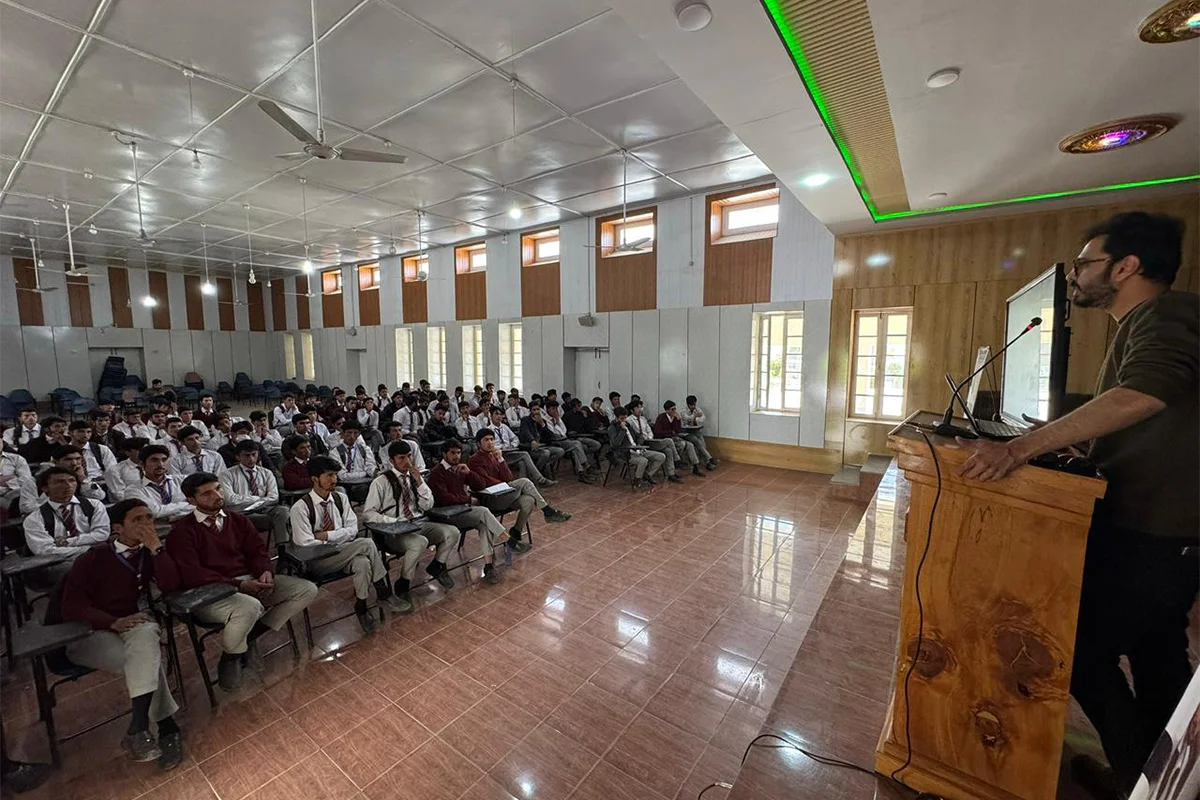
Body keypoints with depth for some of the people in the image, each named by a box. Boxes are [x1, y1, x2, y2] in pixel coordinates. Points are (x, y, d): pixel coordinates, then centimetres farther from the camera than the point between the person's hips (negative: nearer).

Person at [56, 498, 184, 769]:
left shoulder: (148, 555, 7)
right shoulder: (92, 559, -2)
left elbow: (170, 585, -9)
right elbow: (72, 607, -10)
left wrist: (155, 547, -16)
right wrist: (114, 622, -26)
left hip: (135, 626, 2)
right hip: (89, 633, -2)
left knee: (145, 637, -35)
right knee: (146, 659, -30)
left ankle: (139, 727, -33)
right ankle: (167, 727, -21)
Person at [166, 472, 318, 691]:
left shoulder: (237, 520, 13)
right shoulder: (182, 531, -5)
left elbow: (258, 549, 10)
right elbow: (190, 575, -15)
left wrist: (266, 572, -13)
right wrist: (238, 585, -23)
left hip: (251, 582, 6)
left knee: (308, 589, -8)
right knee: (249, 607, -38)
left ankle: (251, 637, 1)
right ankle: (229, 659, -5)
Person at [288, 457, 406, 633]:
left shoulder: (340, 499, 4)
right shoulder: (301, 507, -12)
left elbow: (352, 530, 1)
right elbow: (305, 544, -17)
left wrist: (326, 535, -12)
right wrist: (337, 538, -12)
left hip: (344, 554, 5)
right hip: (317, 561, -5)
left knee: (363, 563, -31)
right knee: (367, 543, -28)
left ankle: (361, 608, -10)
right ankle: (384, 593, -14)